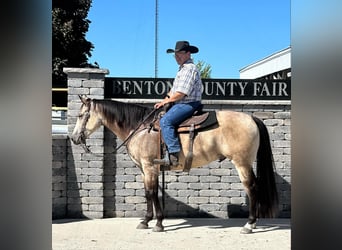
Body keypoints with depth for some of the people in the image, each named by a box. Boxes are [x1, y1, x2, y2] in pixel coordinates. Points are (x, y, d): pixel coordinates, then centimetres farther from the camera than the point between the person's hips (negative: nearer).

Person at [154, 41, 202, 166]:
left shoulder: (189, 69, -13)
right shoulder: (183, 68, 23)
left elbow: (181, 93, -20)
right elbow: (174, 89, 25)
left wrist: (166, 101, -8)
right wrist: (165, 100, 9)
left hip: (188, 104, -11)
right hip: (181, 104, 11)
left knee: (165, 121, -24)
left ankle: (174, 155, -28)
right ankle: (169, 155, 5)